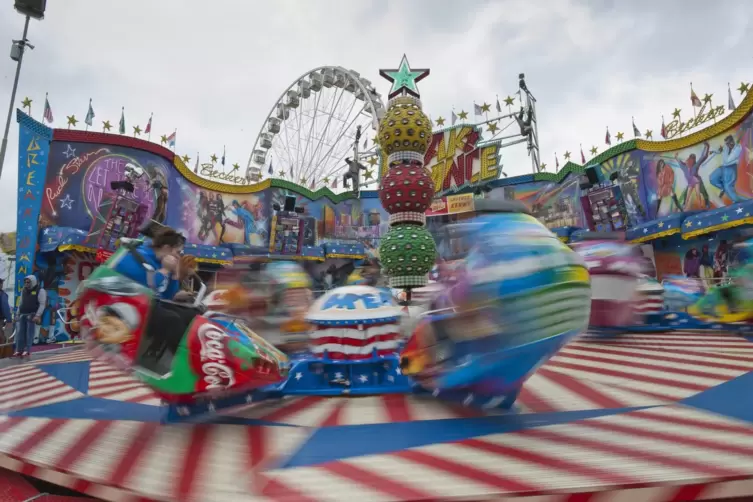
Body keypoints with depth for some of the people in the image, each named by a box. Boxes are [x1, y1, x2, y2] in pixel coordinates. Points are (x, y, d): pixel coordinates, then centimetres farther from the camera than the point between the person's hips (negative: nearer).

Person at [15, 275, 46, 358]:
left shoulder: (40, 291, -4)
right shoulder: (23, 291, 16)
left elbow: (42, 304, -9)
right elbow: (21, 303, 21)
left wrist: (37, 315, -18)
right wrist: (18, 314, 15)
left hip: (32, 315, -6)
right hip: (22, 315, 6)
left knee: (29, 333, -7)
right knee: (20, 332, 0)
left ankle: (27, 351, -6)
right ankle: (19, 350, 2)